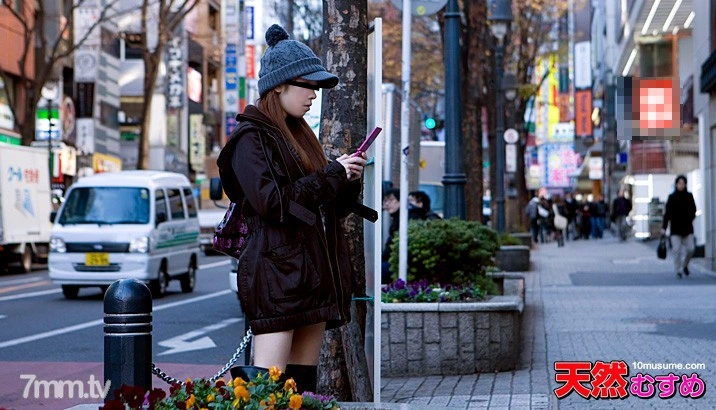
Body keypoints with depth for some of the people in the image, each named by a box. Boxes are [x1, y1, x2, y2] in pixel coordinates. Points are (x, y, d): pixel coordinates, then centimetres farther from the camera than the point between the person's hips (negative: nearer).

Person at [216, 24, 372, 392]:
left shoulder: (299, 135, 21)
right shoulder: (251, 137, -4)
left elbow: (332, 206, 22)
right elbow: (271, 200, -18)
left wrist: (347, 179, 2)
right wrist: (333, 174, -11)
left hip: (313, 272, 8)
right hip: (277, 270, -8)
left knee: (303, 382, 6)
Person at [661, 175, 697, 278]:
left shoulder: (689, 196, 3)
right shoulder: (672, 197, -3)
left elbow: (693, 211, 11)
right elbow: (667, 213, -6)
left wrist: (689, 220, -3)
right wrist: (664, 227, -13)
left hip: (687, 228, 2)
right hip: (675, 228, -2)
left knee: (690, 249, -1)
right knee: (677, 250, -5)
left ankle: (685, 265, 26)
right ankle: (678, 271, 5)